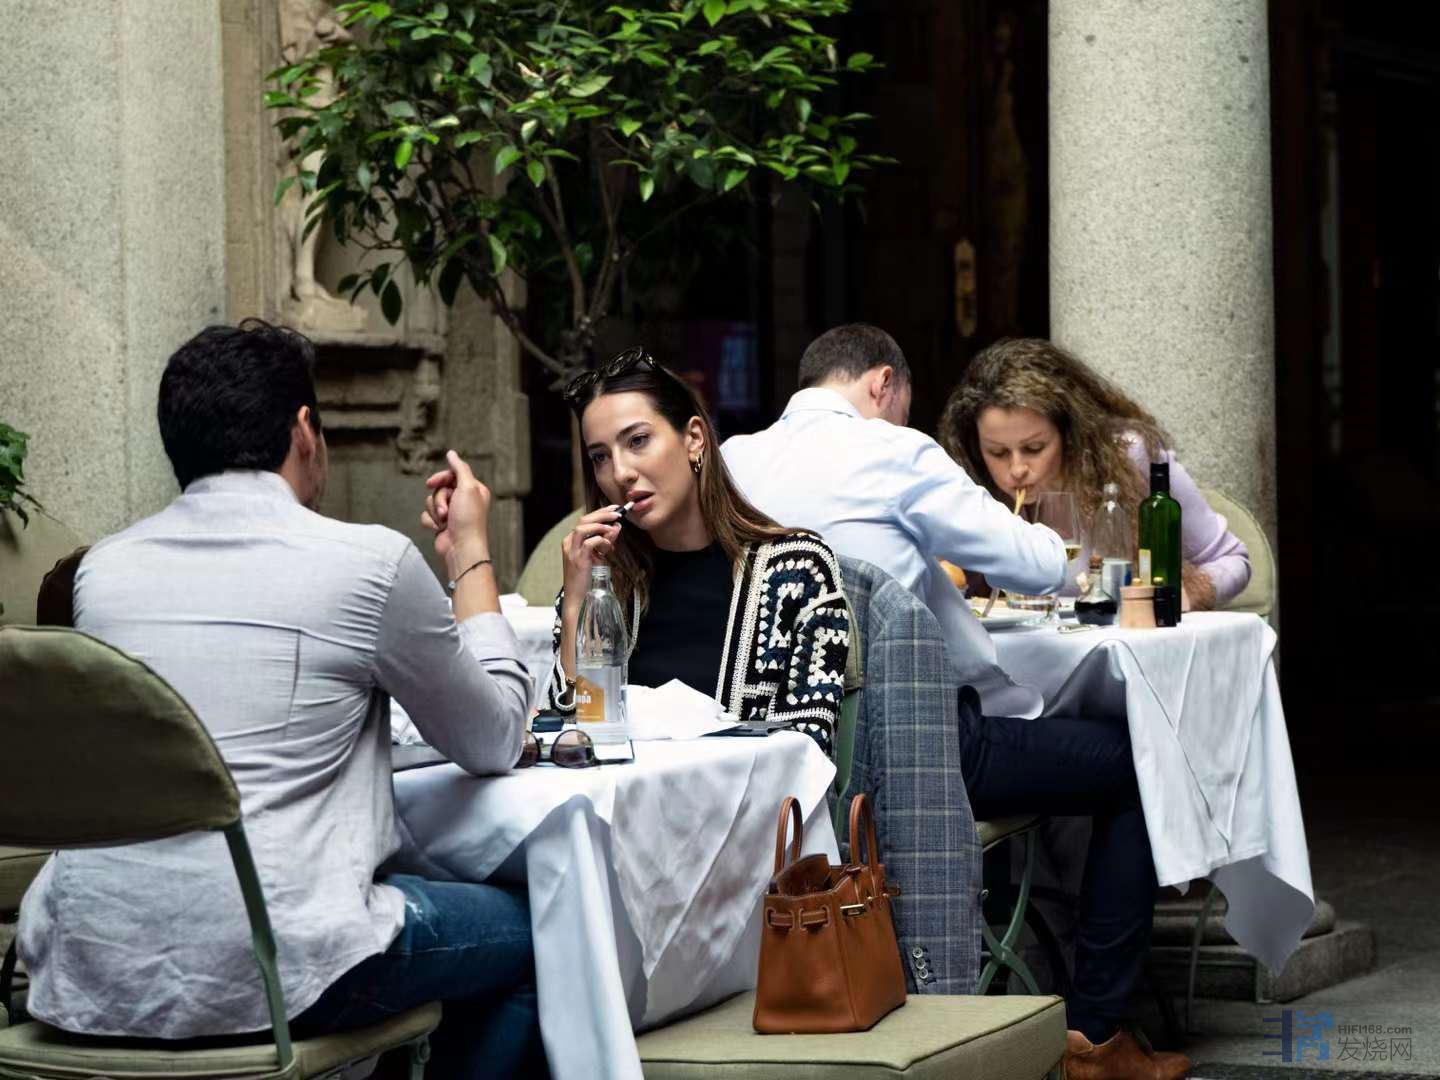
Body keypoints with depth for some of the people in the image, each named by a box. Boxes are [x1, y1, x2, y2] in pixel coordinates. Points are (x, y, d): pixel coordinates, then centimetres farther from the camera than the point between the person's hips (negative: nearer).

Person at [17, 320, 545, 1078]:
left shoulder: (102, 568, 10)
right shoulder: (371, 561, -4)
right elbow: (494, 744, 10)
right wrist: (472, 555, 21)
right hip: (263, 972, -6)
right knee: (530, 929, 21)